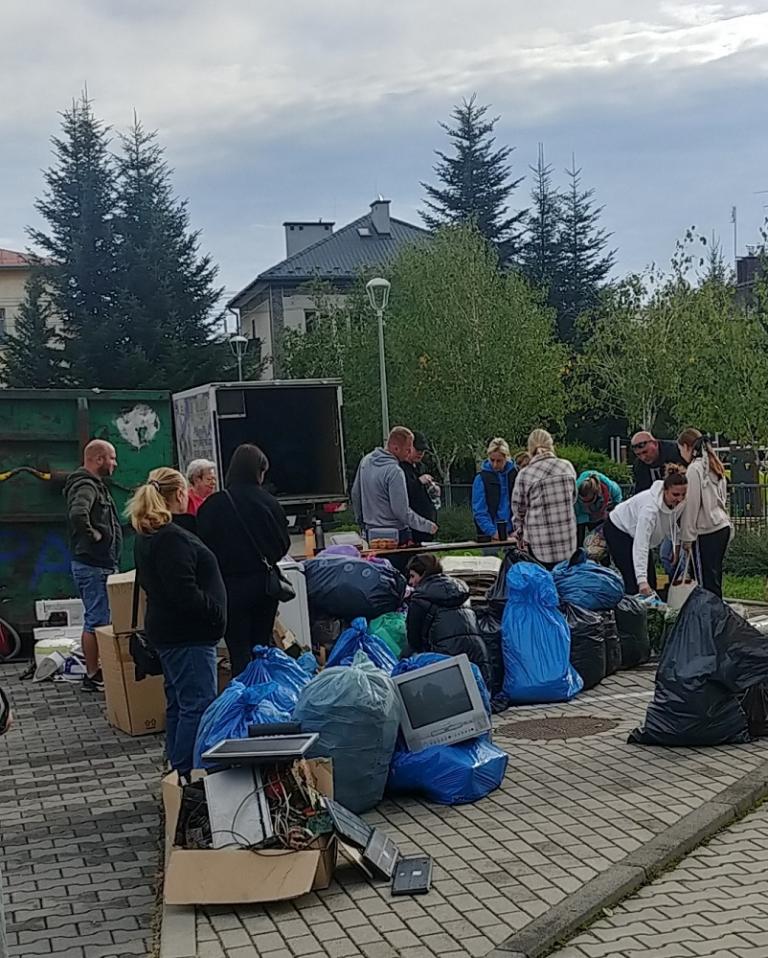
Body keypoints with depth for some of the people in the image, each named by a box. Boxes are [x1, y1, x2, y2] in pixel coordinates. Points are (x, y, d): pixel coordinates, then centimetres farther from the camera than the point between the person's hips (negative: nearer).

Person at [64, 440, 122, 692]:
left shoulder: (94, 485, 17)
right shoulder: (85, 487, -16)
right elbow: (77, 515, -36)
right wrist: (93, 535, -22)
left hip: (101, 564, 11)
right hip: (93, 565, -11)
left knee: (97, 619, 16)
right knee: (96, 621, -5)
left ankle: (96, 671, 24)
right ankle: (92, 676, 1)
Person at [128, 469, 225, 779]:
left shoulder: (146, 536, 12)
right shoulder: (172, 539, -20)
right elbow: (185, 593, -25)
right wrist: (217, 613, -13)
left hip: (165, 627, 11)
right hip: (187, 634, -11)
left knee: (178, 701, 18)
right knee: (198, 703, -8)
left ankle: (176, 770, 26)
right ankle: (186, 774, -7)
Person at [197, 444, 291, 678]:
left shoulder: (212, 505, -11)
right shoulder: (269, 502, -6)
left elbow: (205, 547, -7)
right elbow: (284, 544, 2)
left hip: (230, 586, -2)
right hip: (264, 583, 2)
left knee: (239, 651, 2)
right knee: (262, 645, 15)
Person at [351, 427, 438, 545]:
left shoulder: (366, 460, 5)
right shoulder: (395, 472, -21)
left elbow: (355, 495, 15)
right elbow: (402, 512, -20)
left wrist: (362, 522, 26)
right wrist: (428, 526, -9)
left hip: (370, 531, 8)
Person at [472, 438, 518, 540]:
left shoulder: (515, 474, 4)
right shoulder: (481, 479, -3)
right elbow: (479, 511, -7)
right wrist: (493, 532, -19)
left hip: (512, 534, 2)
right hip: (489, 537, -2)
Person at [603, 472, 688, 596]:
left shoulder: (678, 503, -19)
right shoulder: (650, 508, -42)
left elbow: (671, 524, 7)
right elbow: (640, 545, -46)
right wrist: (642, 580, -52)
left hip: (635, 532, 8)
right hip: (617, 530, -8)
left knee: (650, 579, 7)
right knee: (633, 581, -18)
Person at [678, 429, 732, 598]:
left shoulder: (694, 469, -12)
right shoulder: (714, 466, 15)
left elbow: (691, 505, -13)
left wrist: (687, 537, -8)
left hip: (706, 533, -9)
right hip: (723, 527, 9)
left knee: (706, 580, -6)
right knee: (715, 578, 14)